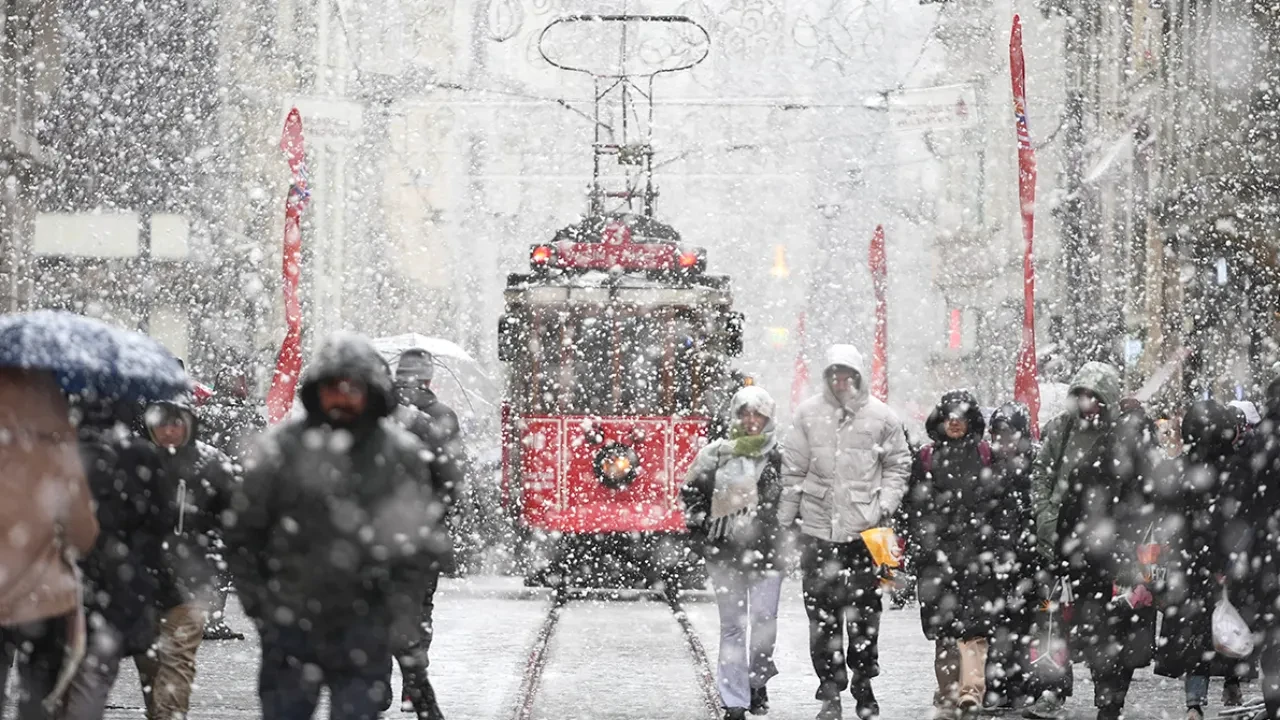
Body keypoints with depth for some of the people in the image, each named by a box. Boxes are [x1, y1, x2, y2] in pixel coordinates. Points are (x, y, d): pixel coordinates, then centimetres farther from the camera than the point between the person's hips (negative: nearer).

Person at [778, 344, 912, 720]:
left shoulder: (881, 416, 3)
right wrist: (785, 519, 6)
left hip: (865, 528, -1)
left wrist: (885, 505, -4)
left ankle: (863, 681, 18)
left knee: (865, 607, 3)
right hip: (818, 524, 1)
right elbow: (793, 469, 8)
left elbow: (899, 465, 9)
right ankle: (830, 688, 7)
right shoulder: (808, 413, 5)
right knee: (822, 609, 0)